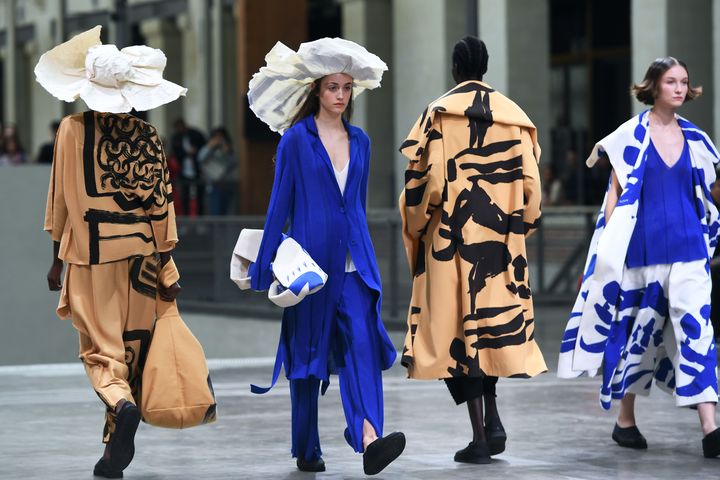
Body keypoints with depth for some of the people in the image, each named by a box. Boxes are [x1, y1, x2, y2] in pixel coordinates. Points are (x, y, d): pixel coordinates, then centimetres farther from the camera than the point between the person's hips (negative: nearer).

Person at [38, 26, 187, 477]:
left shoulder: (72, 130, -4)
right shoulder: (146, 135, -1)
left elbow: (61, 197, 0)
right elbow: (160, 200, 0)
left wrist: (57, 259, 9)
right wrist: (167, 268, 5)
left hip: (89, 253, -2)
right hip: (139, 251, 2)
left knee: (101, 347, 3)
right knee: (132, 348, 11)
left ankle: (121, 404, -29)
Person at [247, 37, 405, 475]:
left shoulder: (359, 141, 12)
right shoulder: (296, 138, -2)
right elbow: (279, 205, -2)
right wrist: (265, 270, -3)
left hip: (353, 263, 3)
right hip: (310, 262, -3)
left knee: (362, 342, -15)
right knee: (307, 354, 5)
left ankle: (369, 440, -29)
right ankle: (307, 451, 17)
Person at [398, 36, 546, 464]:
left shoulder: (440, 113, -5)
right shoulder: (514, 115, 4)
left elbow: (427, 179, -10)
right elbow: (530, 181, 2)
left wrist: (415, 226, 5)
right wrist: (521, 228, 15)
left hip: (451, 237, -3)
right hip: (499, 238, 3)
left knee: (458, 326, 1)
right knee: (493, 321, 18)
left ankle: (480, 435, -3)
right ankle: (493, 419, 5)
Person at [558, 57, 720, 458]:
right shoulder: (631, 136, 0)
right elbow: (615, 192, -1)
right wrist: (610, 246, -8)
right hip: (643, 246, -2)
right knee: (639, 329, 6)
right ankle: (626, 420, 22)